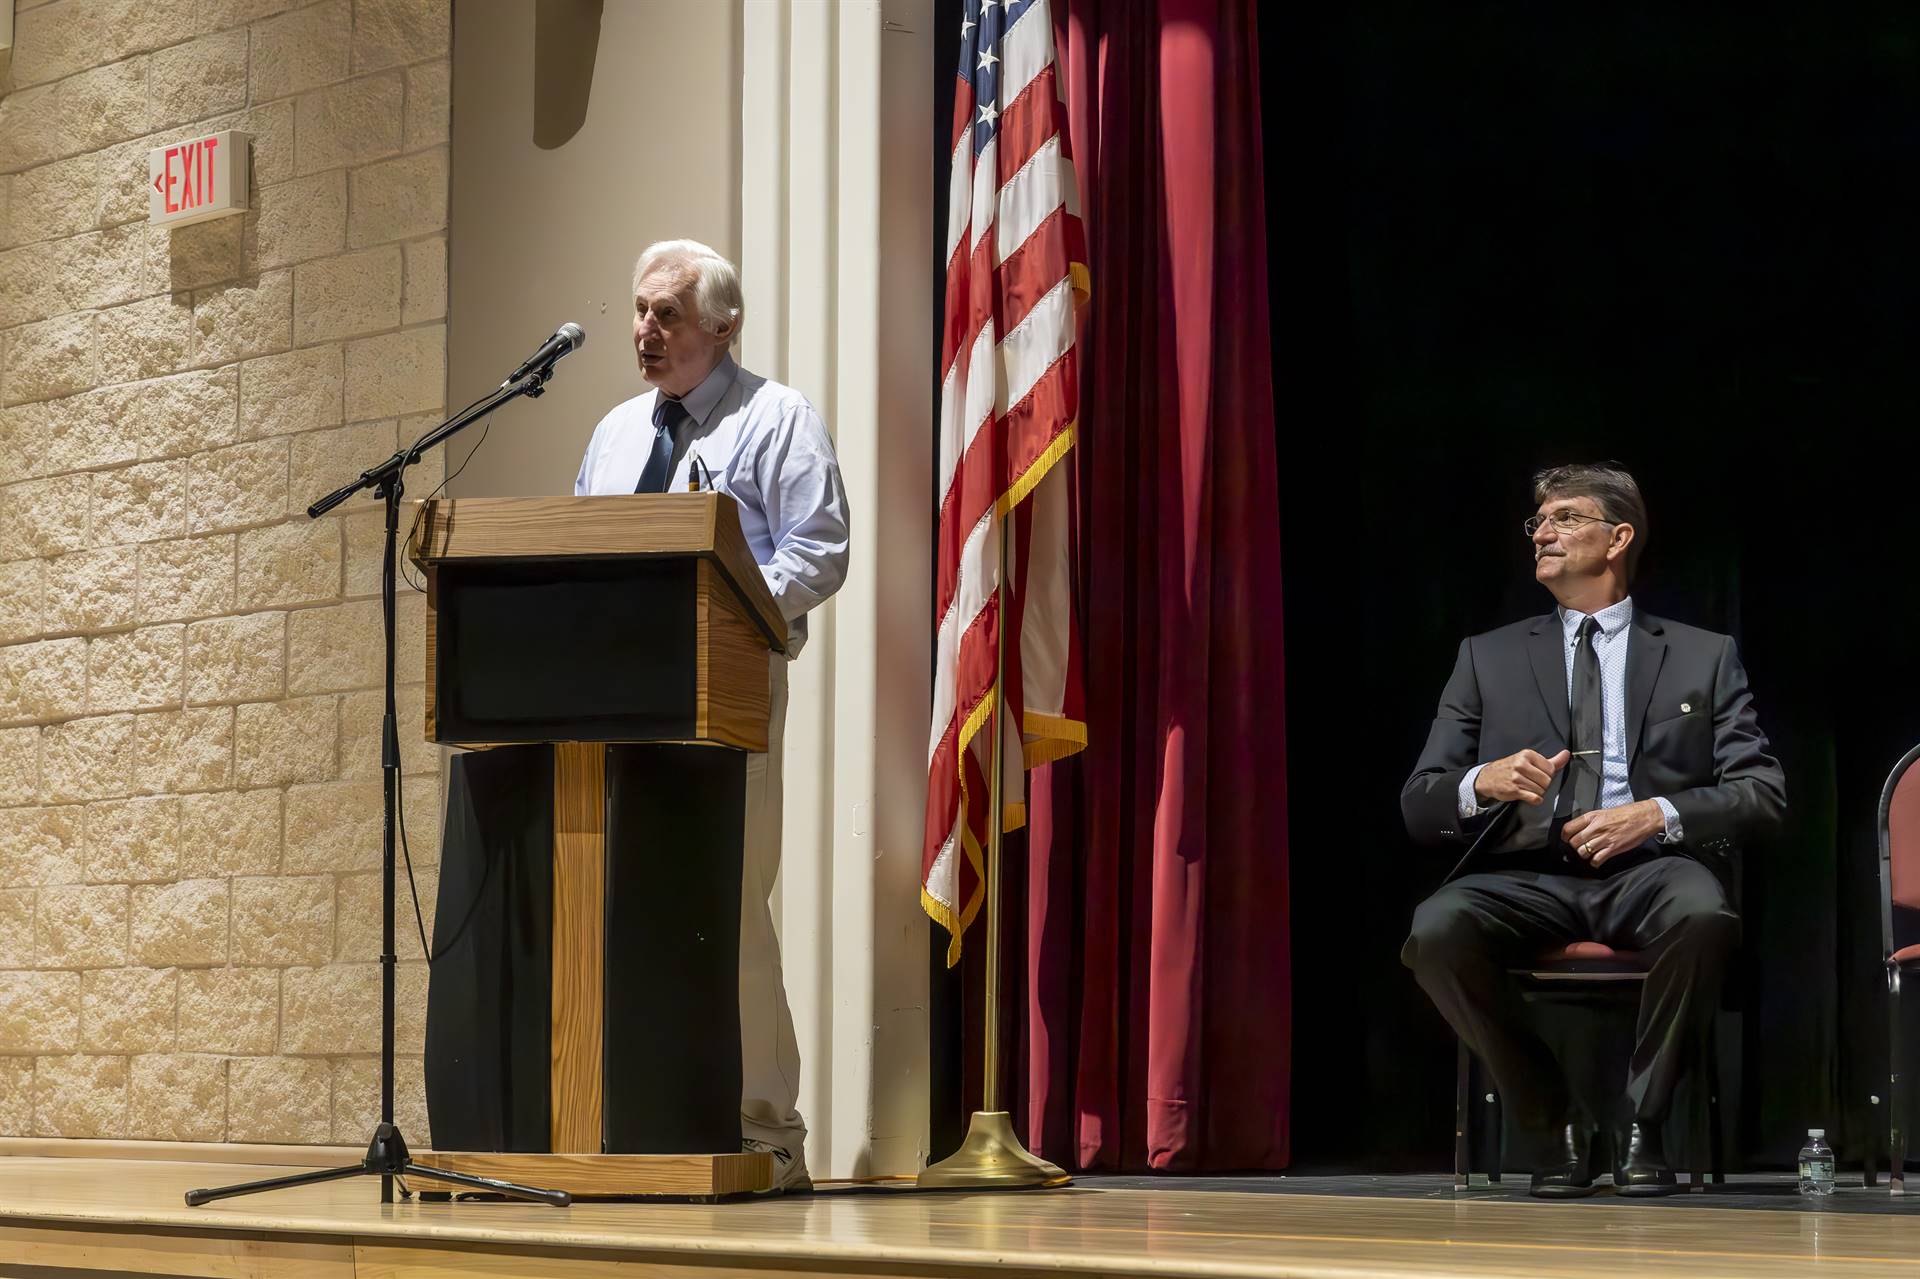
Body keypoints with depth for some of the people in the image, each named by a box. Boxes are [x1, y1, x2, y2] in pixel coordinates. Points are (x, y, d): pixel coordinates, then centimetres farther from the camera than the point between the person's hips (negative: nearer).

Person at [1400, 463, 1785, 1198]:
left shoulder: (1704, 658, 17)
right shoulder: (1488, 658, 20)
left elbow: (1763, 793, 7)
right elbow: (1418, 807, 13)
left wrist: (1660, 814, -11)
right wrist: (1481, 784, -11)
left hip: (1649, 869, -1)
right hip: (1526, 875, 1)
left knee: (1702, 916, -37)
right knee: (1436, 932, -32)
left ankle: (1641, 1123, -16)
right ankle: (1554, 1124, -12)